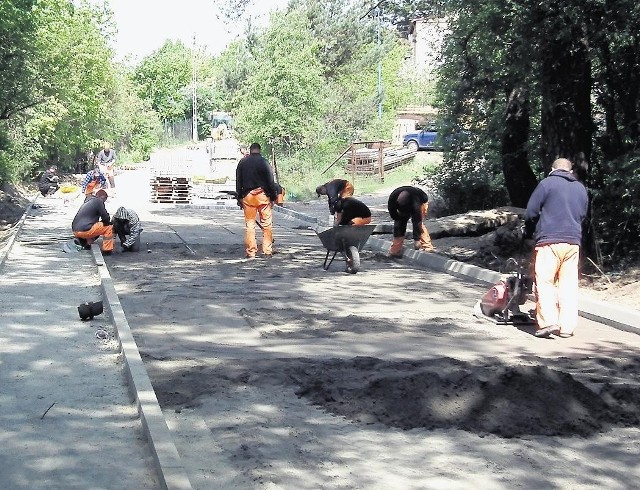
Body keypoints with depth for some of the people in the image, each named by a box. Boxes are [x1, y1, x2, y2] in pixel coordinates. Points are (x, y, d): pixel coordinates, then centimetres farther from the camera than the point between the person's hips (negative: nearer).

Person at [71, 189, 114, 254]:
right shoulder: (98, 201, -2)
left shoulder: (87, 202, 24)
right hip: (85, 230, -9)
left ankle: (86, 243, 15)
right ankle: (107, 250, 1)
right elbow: (106, 218, -4)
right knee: (109, 227, 3)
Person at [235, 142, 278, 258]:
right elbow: (271, 181, -4)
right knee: (266, 225, 3)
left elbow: (238, 182, 10)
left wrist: (239, 198, 16)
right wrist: (273, 197, 3)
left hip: (247, 196, 3)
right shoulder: (263, 162, -5)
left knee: (249, 224, 7)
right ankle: (267, 251, 1)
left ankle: (250, 252, 6)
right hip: (262, 196, -3)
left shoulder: (242, 162, 6)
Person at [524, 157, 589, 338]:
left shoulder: (547, 183, -1)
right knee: (569, 284, 6)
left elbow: (531, 213, -2)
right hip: (574, 241, 5)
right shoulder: (581, 189, 17)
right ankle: (567, 326, 6)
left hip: (549, 241, -5)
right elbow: (582, 216, 20)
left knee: (545, 282, -4)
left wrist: (529, 232, 15)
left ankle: (548, 322, -15)